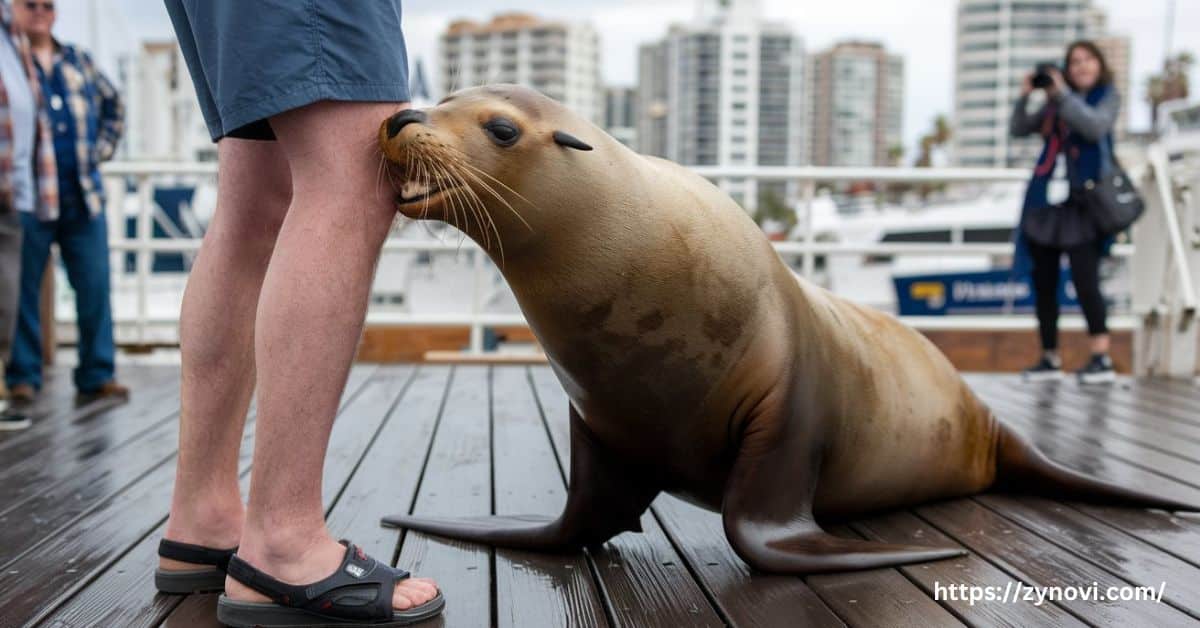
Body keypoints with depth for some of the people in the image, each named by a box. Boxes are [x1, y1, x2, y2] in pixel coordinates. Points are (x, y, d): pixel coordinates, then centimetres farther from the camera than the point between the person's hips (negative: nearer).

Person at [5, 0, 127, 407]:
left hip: (84, 195, 4)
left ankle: (97, 376, 7)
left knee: (95, 288, 1)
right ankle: (22, 377, 12)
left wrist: (102, 149, 14)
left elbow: (112, 104, 27)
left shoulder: (78, 61, 15)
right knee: (22, 291, 2)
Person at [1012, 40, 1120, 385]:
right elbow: (1019, 130, 16)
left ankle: (1102, 359, -10)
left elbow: (1096, 127, -13)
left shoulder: (1108, 96, 6)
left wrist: (1062, 95, -12)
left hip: (1081, 201, -5)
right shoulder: (1055, 102, 17)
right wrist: (1024, 97, 2)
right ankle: (1050, 358, 16)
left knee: (1084, 279, -14)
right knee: (1043, 283, 6)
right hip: (1045, 200, 5)